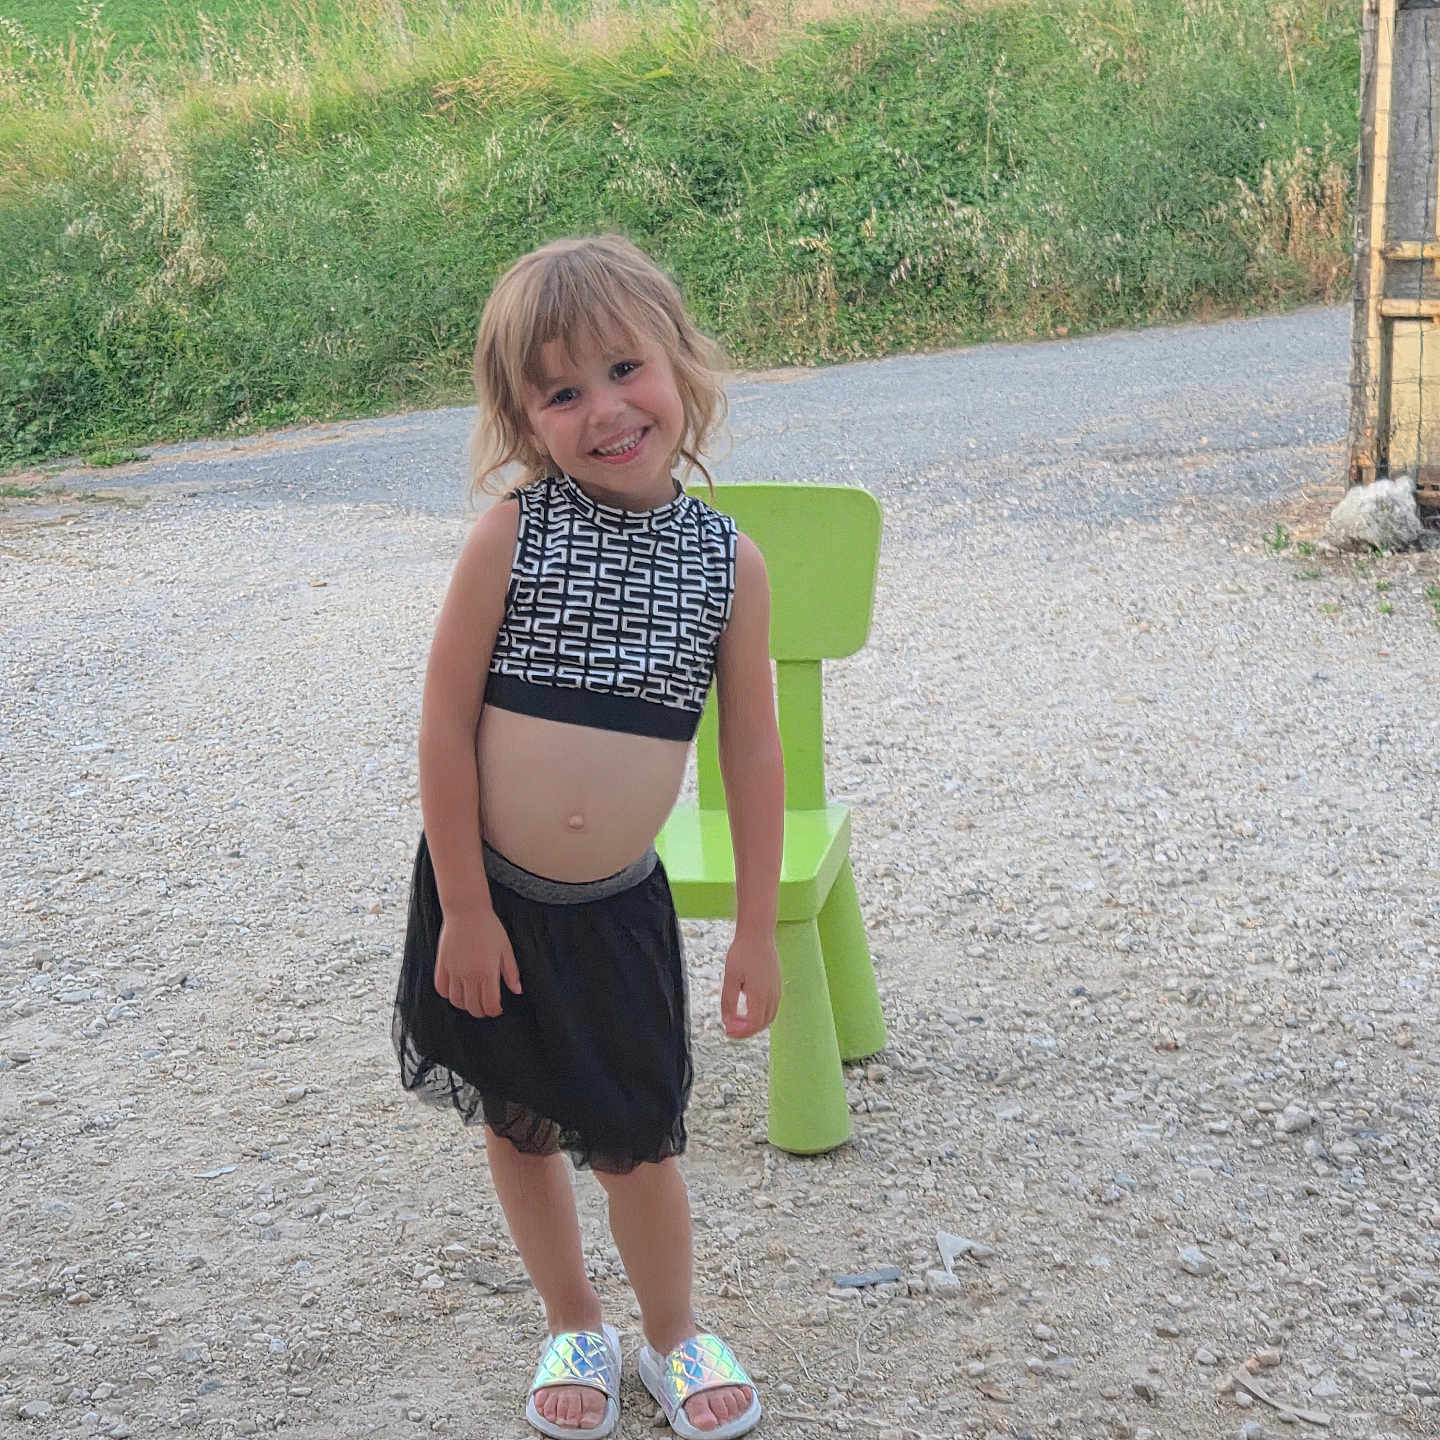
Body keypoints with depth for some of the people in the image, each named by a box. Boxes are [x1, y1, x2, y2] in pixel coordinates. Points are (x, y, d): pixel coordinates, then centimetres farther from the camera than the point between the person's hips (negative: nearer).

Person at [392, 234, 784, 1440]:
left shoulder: (730, 562, -7)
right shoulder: (510, 538, -13)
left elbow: (752, 752, -1)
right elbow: (447, 721, -10)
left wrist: (757, 931, 2)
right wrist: (464, 910, -9)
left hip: (619, 910, 0)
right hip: (487, 894, 0)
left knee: (637, 1141, 9)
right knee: (519, 1124, 16)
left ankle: (673, 1334, 36)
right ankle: (575, 1328, 39)